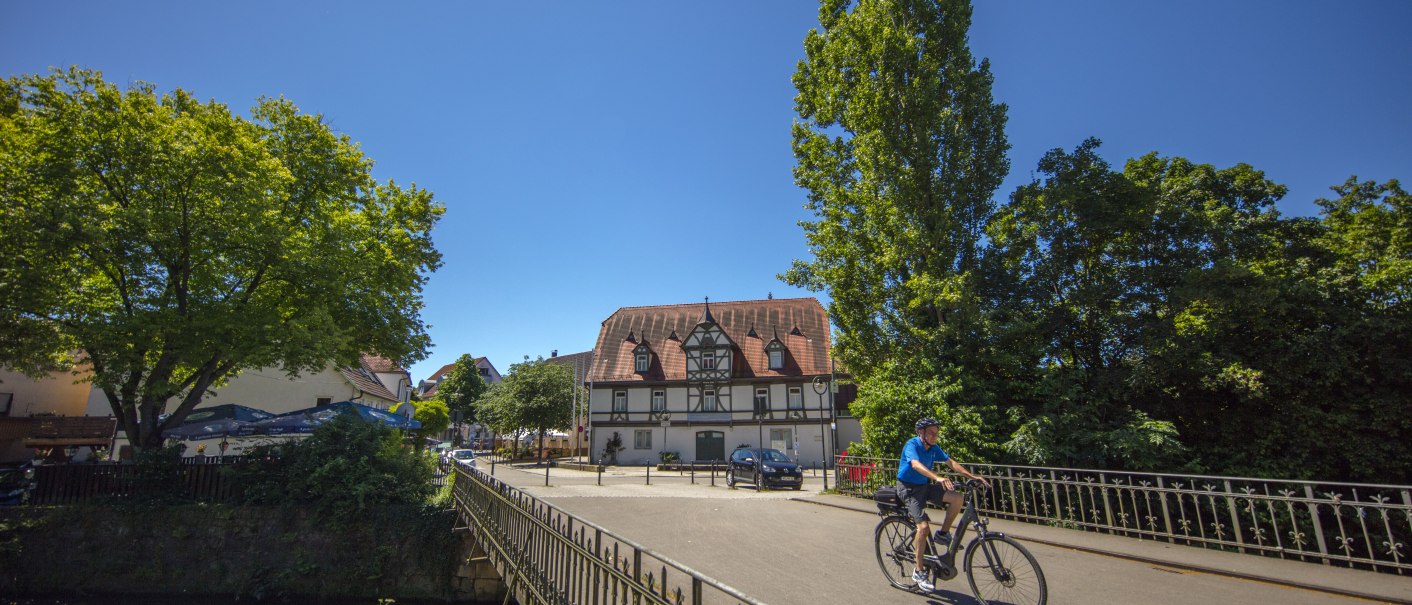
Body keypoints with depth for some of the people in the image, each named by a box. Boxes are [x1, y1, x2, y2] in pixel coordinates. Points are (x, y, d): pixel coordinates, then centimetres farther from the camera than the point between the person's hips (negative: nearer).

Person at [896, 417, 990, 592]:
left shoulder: (934, 448, 1)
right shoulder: (912, 445, -21)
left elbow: (951, 462, -2)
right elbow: (916, 464, -38)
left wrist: (972, 476, -16)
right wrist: (938, 478, -53)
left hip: (925, 486, 7)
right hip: (908, 488, -7)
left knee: (957, 499, -15)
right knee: (924, 526, -20)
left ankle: (943, 533, 7)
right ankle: (918, 572, -5)